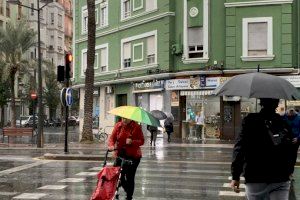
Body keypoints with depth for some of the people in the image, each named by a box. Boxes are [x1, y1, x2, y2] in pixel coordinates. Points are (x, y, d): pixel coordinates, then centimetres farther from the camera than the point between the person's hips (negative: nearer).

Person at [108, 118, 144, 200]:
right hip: (120, 155, 3)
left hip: (133, 156, -3)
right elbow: (112, 138, -2)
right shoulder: (118, 125, 2)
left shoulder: (136, 127, -6)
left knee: (130, 178, -1)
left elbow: (141, 141, -6)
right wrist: (111, 146, -22)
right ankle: (128, 191, 30)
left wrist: (132, 142, -24)